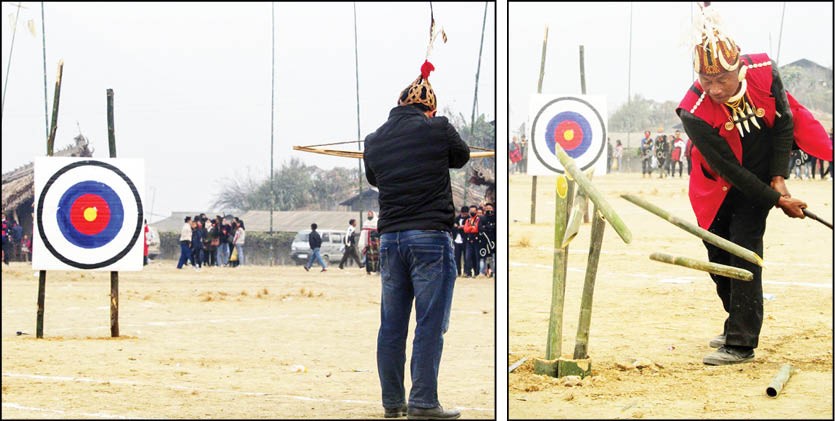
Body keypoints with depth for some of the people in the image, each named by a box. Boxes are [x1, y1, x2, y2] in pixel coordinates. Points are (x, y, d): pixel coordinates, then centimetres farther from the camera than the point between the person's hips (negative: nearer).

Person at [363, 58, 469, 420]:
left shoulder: (374, 141, 8)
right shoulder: (437, 129, -4)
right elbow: (462, 156, 14)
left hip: (390, 237, 5)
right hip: (430, 235, -5)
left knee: (391, 323, 10)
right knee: (430, 323, -3)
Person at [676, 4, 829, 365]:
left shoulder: (764, 72, -27)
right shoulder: (694, 112, -32)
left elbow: (785, 123, -9)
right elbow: (729, 169, -27)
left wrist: (778, 178, -15)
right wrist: (776, 200, -24)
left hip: (763, 170, -1)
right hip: (720, 185, 1)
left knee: (745, 246, -14)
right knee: (718, 254, 8)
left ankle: (741, 343, -14)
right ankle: (738, 324, 32)